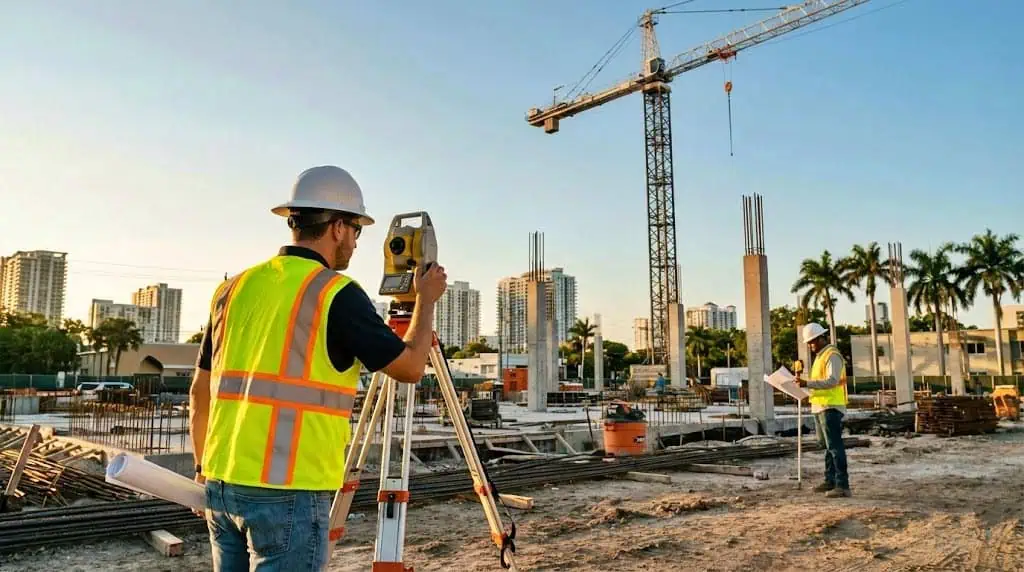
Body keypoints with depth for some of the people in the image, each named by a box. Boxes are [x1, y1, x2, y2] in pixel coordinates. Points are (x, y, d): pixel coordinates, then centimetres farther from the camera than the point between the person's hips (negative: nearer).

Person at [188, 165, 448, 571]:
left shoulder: (234, 288, 8)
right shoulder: (336, 294, -11)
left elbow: (200, 392, 14)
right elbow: (410, 367, -3)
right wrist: (426, 301, 13)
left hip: (223, 483, 7)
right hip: (289, 491, -7)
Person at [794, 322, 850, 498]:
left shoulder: (832, 355, -11)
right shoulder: (820, 356, 19)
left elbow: (832, 380, -23)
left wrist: (807, 383, -29)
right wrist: (804, 383, 8)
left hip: (830, 407, -10)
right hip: (820, 406, 10)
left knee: (834, 446, -11)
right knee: (826, 446, 14)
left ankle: (842, 485, -10)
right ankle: (830, 481, 22)